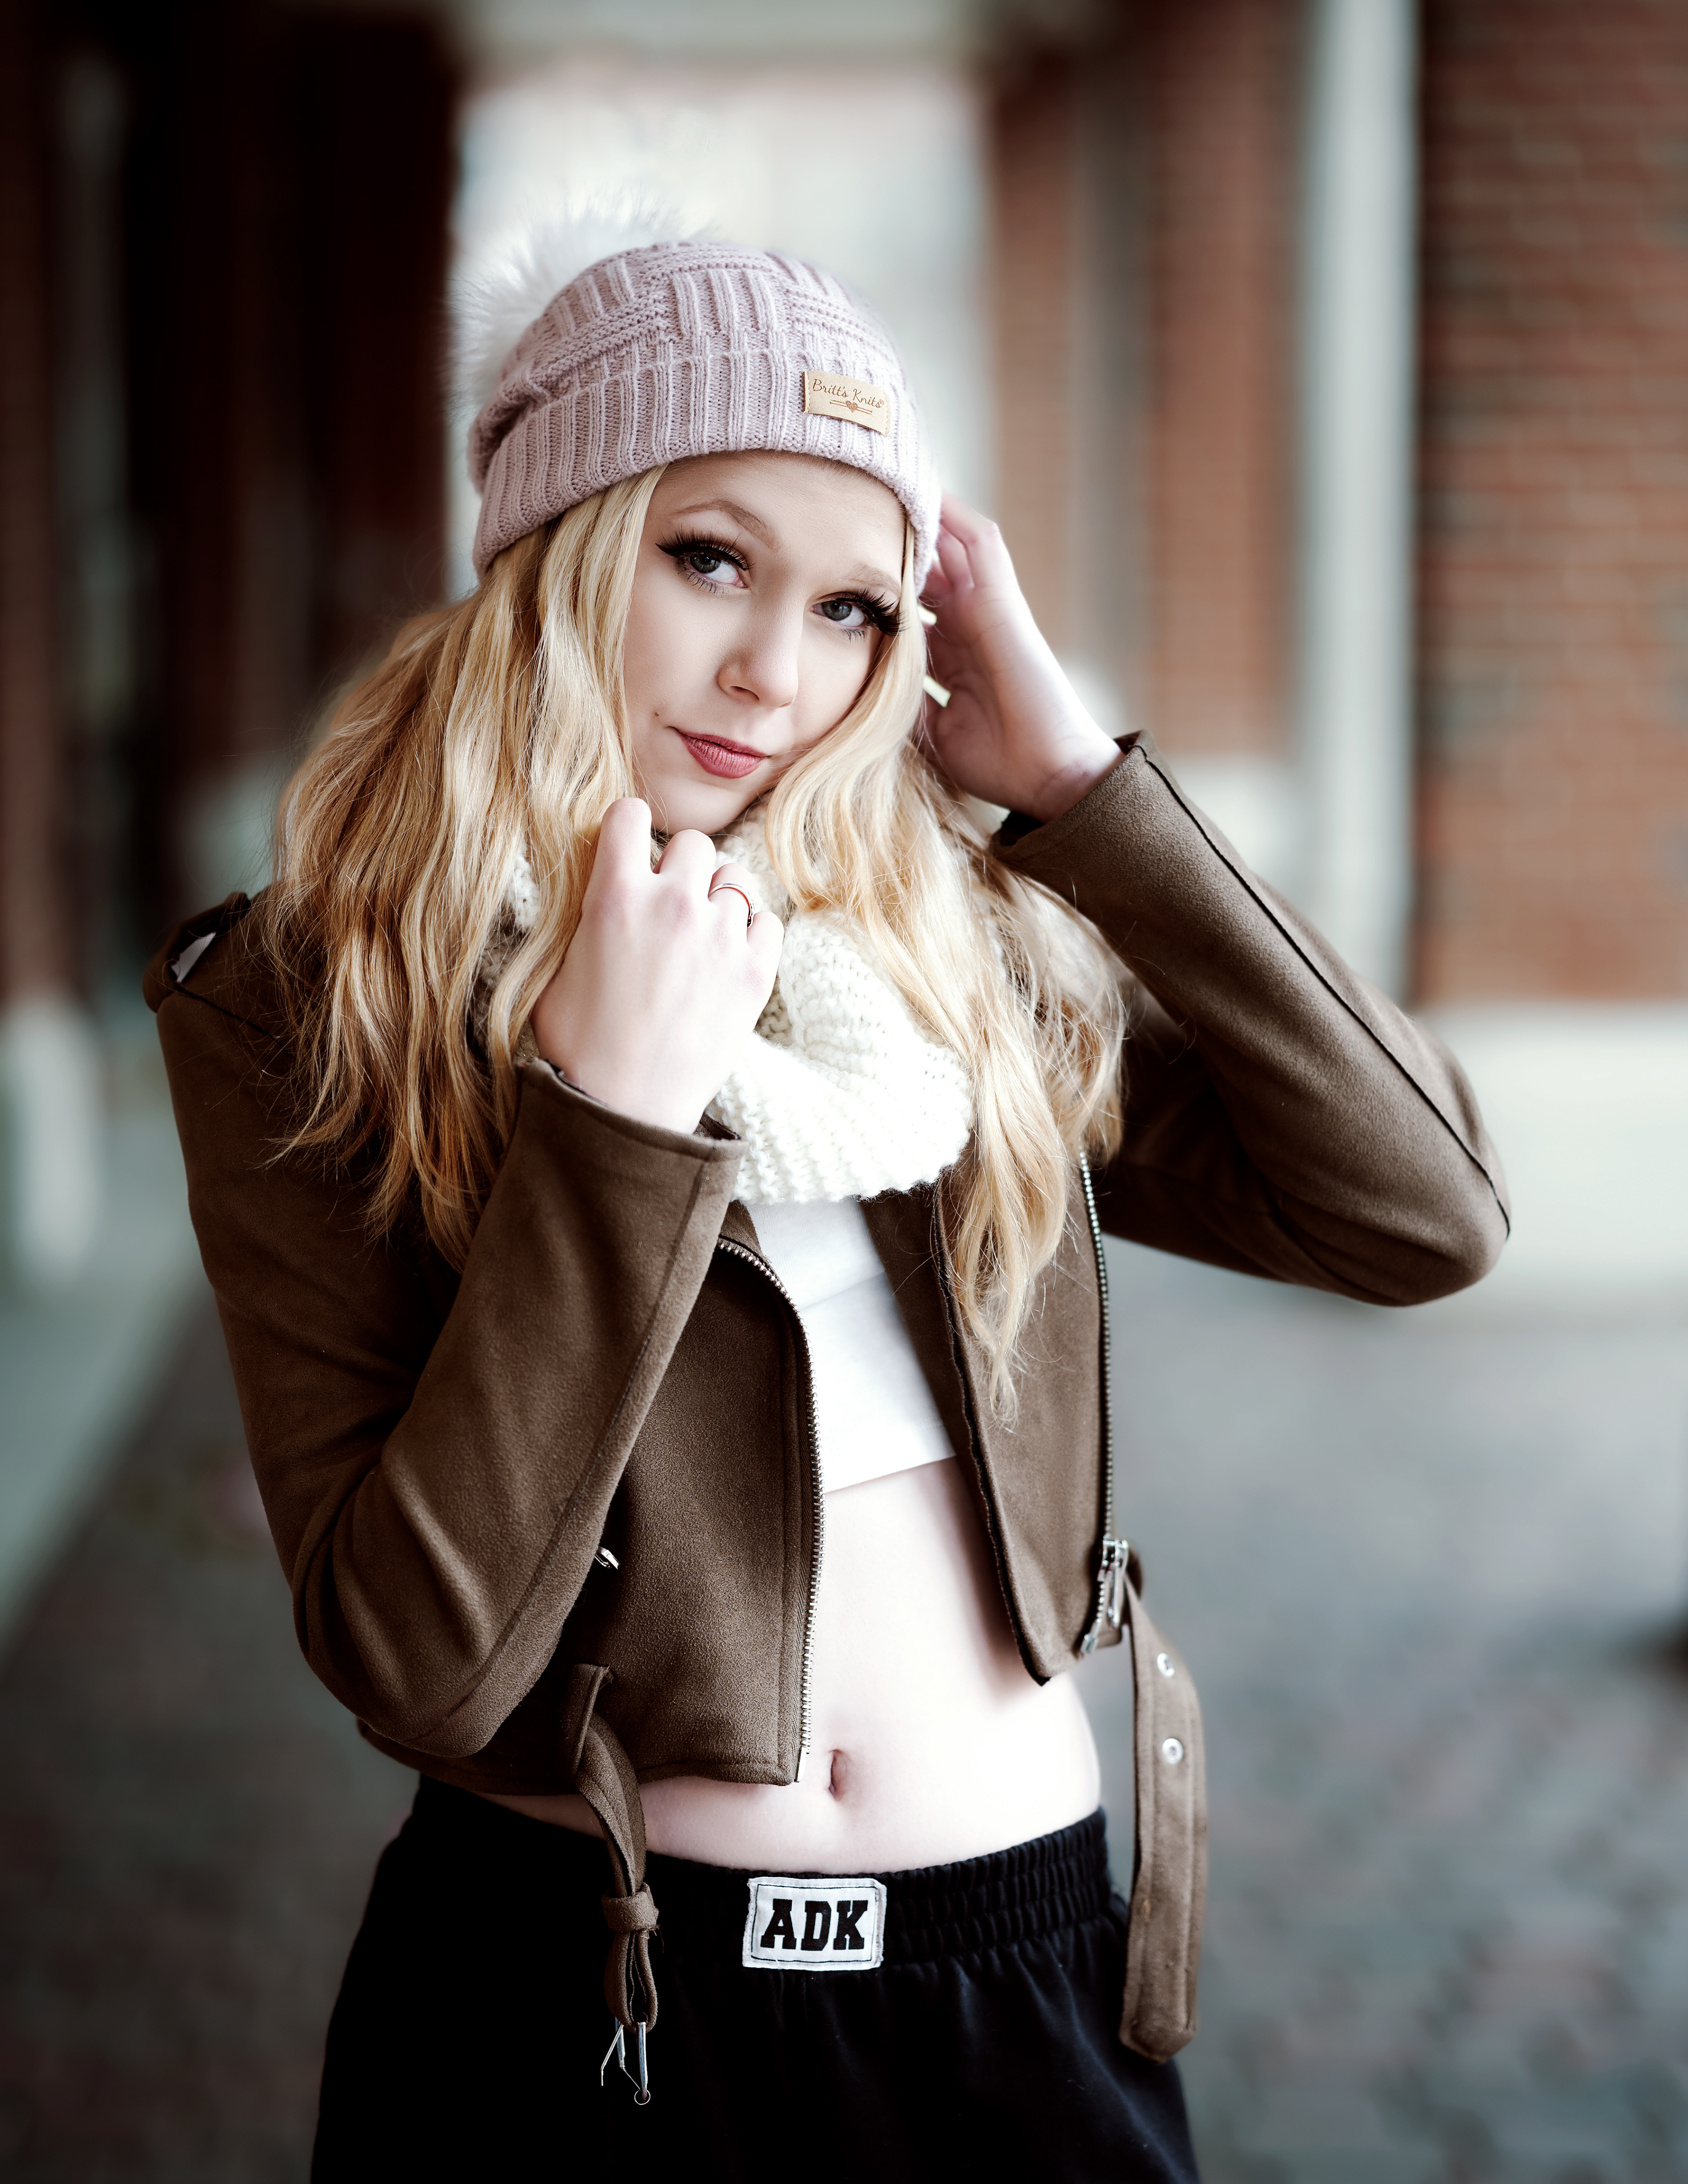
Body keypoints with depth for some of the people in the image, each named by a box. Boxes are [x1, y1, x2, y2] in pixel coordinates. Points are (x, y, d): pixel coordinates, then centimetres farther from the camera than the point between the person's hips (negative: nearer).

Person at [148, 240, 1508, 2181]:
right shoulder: (296, 1008, -9)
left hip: (1028, 1992, 3)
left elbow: (1423, 1215, -9)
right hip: (572, 2009, -3)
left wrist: (1073, 781, -9)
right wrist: (621, 1118, -23)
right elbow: (418, 1657, -17)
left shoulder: (970, 945, 0)